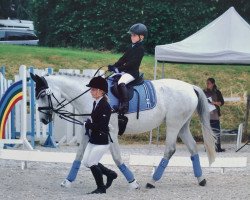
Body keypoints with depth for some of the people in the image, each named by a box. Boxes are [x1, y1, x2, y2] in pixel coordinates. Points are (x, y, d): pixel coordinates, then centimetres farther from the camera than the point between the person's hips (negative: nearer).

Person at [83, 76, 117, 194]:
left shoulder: (105, 106, -19)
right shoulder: (96, 103, 9)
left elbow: (101, 125, -24)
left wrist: (88, 124, -12)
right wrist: (89, 125, 0)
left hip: (102, 140, -10)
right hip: (94, 139, 10)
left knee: (92, 163, -5)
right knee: (86, 162, 12)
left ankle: (101, 188, 11)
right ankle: (110, 174, 26)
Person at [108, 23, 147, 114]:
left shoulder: (140, 49, -13)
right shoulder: (131, 47, 16)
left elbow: (132, 62, -20)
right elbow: (123, 58, 15)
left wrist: (119, 69, -23)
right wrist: (114, 66, 0)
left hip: (132, 72, -10)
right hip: (125, 71, 10)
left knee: (121, 83, -33)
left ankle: (125, 105, -38)